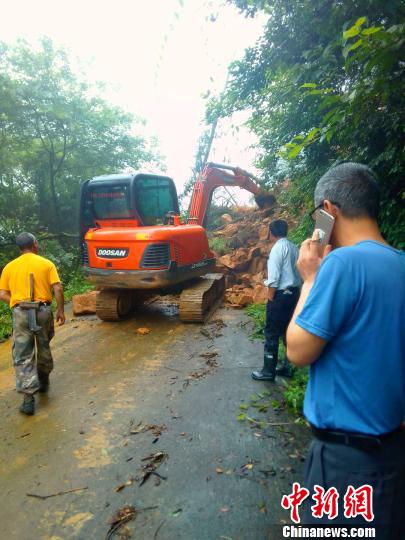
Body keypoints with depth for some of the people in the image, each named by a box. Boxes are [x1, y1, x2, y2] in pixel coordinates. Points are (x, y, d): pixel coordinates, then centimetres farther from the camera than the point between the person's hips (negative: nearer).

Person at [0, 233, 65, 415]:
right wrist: (60, 311, 1)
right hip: (43, 310, 0)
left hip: (20, 312, 0)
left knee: (23, 357, 3)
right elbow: (57, 288, -6)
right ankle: (43, 380, 39)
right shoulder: (46, 263, 2)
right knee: (44, 347, 22)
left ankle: (28, 398, -2)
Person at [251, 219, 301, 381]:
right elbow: (297, 272, 11)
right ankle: (288, 366, 24)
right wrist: (295, 290, 15)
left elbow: (274, 277, -18)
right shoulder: (293, 247, 11)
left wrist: (270, 297, -10)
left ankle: (268, 370, 7)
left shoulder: (278, 248, -13)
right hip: (294, 293, 9)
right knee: (288, 330, 15)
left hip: (281, 295, -8)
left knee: (271, 333, 0)